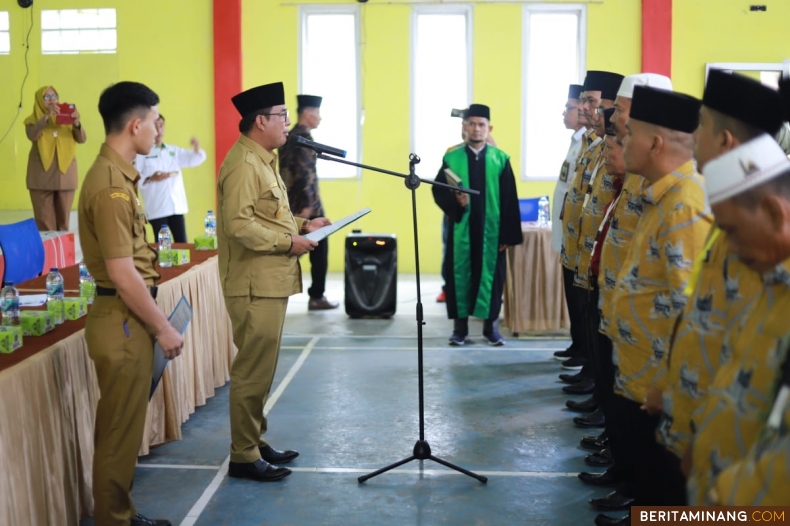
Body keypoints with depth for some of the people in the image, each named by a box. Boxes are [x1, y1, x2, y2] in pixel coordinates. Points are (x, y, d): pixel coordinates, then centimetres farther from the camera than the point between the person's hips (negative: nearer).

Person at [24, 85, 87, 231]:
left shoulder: (66, 118, 11)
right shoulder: (33, 119, 6)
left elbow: (82, 139, -2)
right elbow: (32, 135, -16)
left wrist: (77, 123, -22)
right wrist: (46, 116, -28)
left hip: (65, 174, 2)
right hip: (42, 175, -2)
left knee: (64, 217, 4)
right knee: (44, 218, -4)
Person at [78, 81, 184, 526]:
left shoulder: (118, 175, 11)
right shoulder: (111, 186, -21)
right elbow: (122, 275, -23)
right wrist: (163, 327, -16)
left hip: (130, 318, 10)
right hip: (123, 322, -10)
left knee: (124, 428, 19)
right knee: (120, 433, 2)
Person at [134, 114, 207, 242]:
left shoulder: (173, 150, 15)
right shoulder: (142, 152, -1)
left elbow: (195, 159, 13)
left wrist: (197, 148, -8)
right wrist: (150, 179, -24)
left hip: (177, 205, 4)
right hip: (157, 208, -4)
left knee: (182, 243, 4)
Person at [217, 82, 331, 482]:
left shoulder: (263, 160, 17)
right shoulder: (243, 164, -16)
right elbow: (239, 225, -25)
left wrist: (301, 224, 11)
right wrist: (288, 242, -20)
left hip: (271, 282, 11)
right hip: (254, 285, -11)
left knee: (261, 368, 17)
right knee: (253, 370, -4)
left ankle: (255, 442, 27)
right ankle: (243, 456, 5)